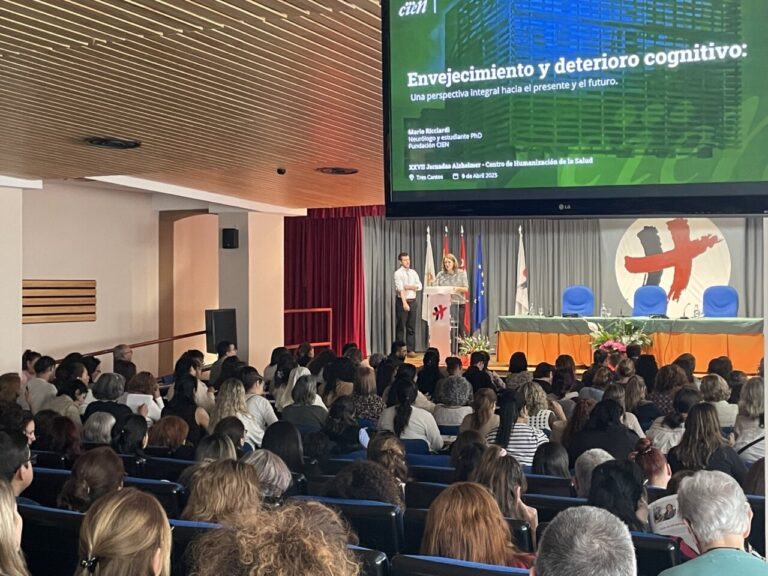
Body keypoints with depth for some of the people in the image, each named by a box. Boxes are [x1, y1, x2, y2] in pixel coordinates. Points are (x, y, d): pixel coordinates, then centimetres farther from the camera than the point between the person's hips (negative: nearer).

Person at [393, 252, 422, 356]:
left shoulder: (413, 272, 10)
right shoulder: (398, 273, -8)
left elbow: (419, 286, 4)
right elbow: (400, 288, -20)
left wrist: (409, 287, -14)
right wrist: (404, 303, -31)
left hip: (413, 301, 5)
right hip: (401, 301, -5)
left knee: (411, 327, 6)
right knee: (401, 327, 1)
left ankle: (411, 350, 9)